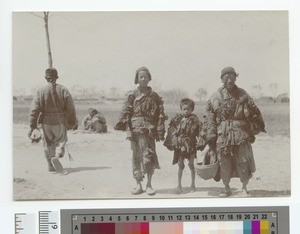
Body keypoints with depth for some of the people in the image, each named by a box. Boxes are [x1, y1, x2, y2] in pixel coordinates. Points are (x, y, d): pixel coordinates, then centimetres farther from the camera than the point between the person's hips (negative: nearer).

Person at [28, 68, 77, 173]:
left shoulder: (41, 91, -7)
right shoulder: (63, 90, -6)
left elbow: (34, 110, -10)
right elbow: (71, 109, -4)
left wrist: (32, 125, -5)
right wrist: (73, 122, 9)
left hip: (46, 122, 1)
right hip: (60, 122, -1)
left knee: (48, 143, 17)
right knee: (61, 141, 15)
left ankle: (50, 165, 19)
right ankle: (57, 156, -13)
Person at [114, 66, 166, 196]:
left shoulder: (154, 96, 9)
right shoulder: (132, 95, 6)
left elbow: (161, 115, 7)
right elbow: (126, 111, -1)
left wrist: (160, 131, 0)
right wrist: (122, 122, -16)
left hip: (149, 130, 0)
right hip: (135, 129, 0)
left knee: (149, 156, -4)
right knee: (136, 157, 5)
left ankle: (149, 184, 8)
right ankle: (138, 184, 14)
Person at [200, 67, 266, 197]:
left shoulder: (242, 95, 3)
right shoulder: (216, 97, 5)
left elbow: (254, 113, 7)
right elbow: (209, 117, 6)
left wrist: (253, 132, 4)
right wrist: (210, 136, 1)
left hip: (241, 134, -1)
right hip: (223, 134, 1)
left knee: (243, 161, -1)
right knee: (224, 161, 5)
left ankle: (244, 189, 13)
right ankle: (226, 188, 20)